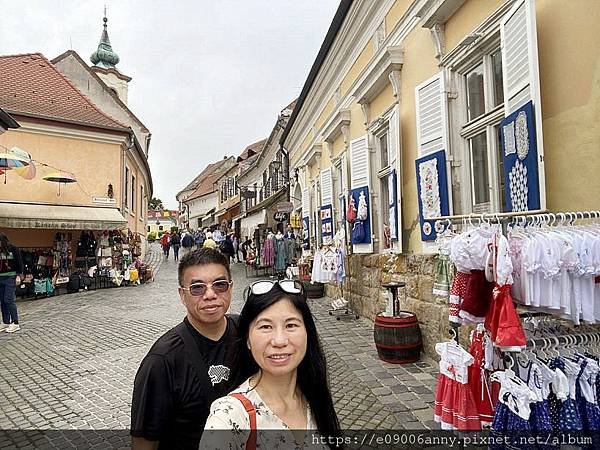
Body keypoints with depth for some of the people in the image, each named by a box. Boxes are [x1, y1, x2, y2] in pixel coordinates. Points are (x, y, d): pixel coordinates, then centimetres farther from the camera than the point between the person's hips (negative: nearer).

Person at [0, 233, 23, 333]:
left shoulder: (13, 249, -4)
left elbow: (19, 263, -5)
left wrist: (18, 276, -10)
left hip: (10, 278, -6)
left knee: (9, 300, -9)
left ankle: (15, 323, -4)